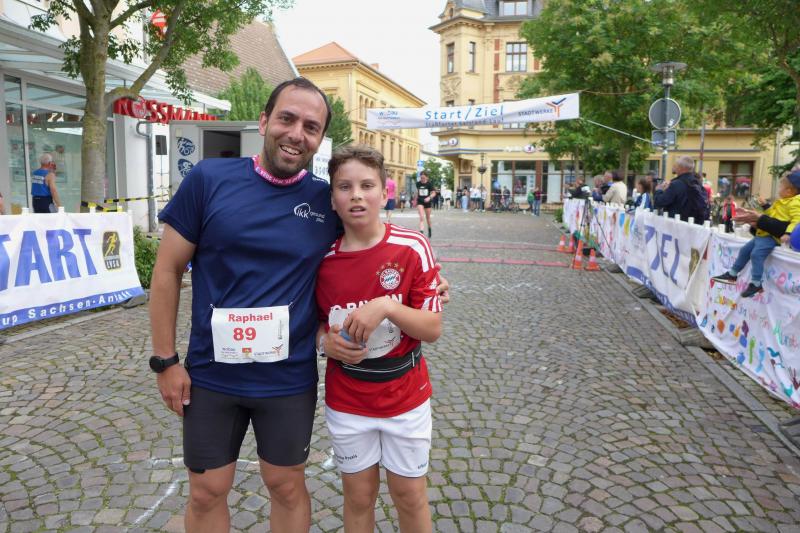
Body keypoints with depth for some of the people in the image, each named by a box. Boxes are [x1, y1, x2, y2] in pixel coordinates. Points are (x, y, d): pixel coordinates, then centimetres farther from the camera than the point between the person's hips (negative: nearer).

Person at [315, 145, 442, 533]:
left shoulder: (412, 247, -13)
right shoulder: (323, 257, -5)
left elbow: (433, 328, -12)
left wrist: (387, 306, -28)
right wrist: (325, 341, -12)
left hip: (405, 396, -2)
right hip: (345, 401, 2)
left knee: (410, 495, 14)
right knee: (358, 496, 17)